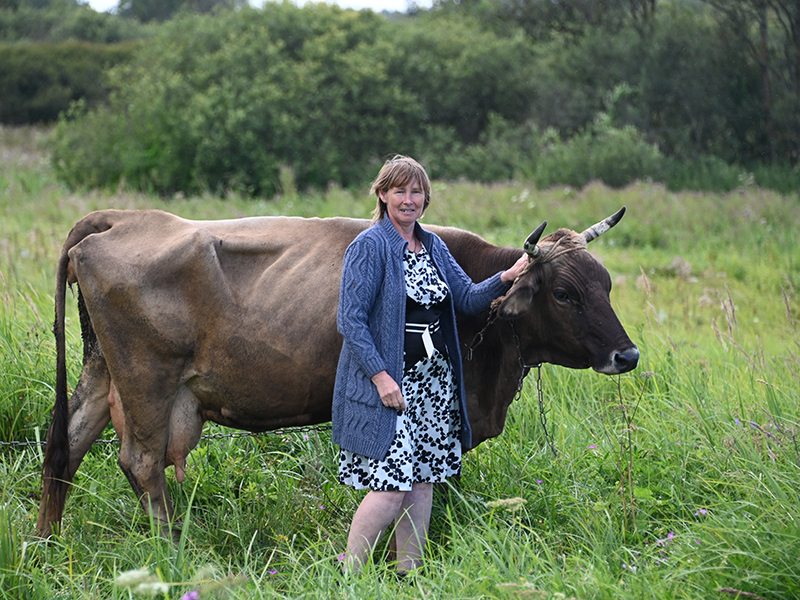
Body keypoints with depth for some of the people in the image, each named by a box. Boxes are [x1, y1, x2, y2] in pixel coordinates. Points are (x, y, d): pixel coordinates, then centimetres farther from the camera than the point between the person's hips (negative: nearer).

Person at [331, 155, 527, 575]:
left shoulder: (433, 246, 13)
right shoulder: (369, 246, -9)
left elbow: (467, 298, 14)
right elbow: (351, 320, -13)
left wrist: (504, 279, -4)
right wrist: (380, 375, -20)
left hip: (435, 379, 7)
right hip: (387, 380, -7)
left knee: (423, 480, 9)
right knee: (390, 484, -13)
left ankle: (409, 575, 18)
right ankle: (348, 575, -1)